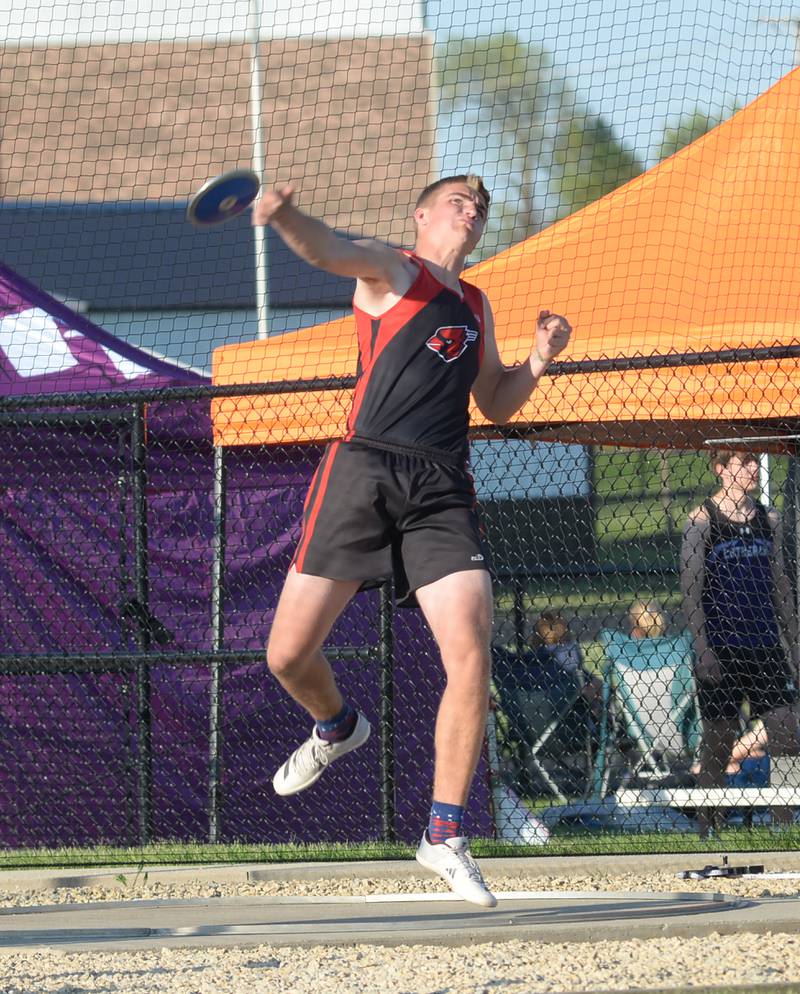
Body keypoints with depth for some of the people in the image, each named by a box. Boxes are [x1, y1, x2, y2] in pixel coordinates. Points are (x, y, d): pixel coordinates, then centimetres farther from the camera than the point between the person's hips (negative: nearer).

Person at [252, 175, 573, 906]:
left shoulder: (475, 306, 24)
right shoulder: (392, 272, 7)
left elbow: (496, 404, 35)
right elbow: (329, 251, -15)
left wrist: (536, 362, 14)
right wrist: (285, 217, -38)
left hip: (443, 491, 4)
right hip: (365, 470, -4)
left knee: (471, 658, -14)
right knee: (289, 655, -2)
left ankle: (445, 836, -3)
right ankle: (337, 727, 35)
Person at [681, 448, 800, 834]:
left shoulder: (768, 518, 12)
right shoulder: (702, 520, -4)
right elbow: (690, 591, -7)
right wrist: (702, 650, -15)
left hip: (765, 645, 5)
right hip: (721, 650, -5)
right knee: (718, 743, -1)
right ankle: (707, 830, 6)